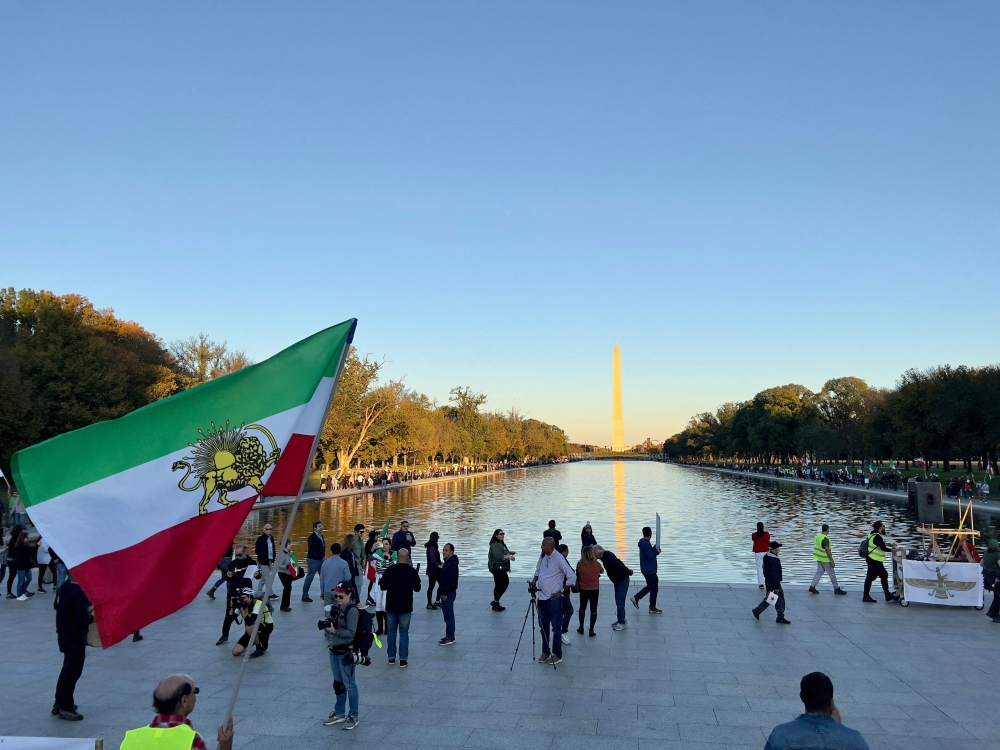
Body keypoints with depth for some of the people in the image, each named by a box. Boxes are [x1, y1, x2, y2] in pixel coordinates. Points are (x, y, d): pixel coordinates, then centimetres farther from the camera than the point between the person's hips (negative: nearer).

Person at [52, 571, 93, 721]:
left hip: (64, 634, 10)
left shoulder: (65, 587, 1)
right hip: (75, 638, -9)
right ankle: (66, 708, 12)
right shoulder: (79, 593, -27)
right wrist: (92, 616, -10)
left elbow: (56, 606, 14)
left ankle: (59, 702, 34)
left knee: (68, 668, 23)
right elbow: (81, 619, -30)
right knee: (73, 671, 3)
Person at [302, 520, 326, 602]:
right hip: (313, 560, -8)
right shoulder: (312, 537, -14)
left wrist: (323, 557, 2)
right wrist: (322, 557, -21)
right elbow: (313, 550, -21)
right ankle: (305, 596, 8)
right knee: (309, 578, 0)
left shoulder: (321, 536, 11)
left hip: (321, 560, 8)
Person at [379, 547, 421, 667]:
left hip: (391, 606, 1)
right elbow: (417, 588, -1)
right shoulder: (412, 572, -9)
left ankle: (391, 657, 19)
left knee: (391, 631, 13)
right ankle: (403, 659, 0)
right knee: (404, 632, 4)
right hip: (405, 607, -1)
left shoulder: (389, 570, -6)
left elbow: (382, 587, 2)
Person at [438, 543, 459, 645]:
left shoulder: (452, 564, -19)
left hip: (448, 593, -10)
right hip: (445, 593, 10)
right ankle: (450, 636, 22)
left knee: (448, 615, -6)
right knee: (448, 614, 15)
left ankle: (450, 637, -1)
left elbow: (451, 581, -23)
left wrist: (445, 593, -21)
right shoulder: (447, 563, 14)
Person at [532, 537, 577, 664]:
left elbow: (572, 576, -16)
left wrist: (561, 592, -13)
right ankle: (545, 652, 27)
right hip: (541, 597, 7)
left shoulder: (558, 559, -17)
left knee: (556, 627, 2)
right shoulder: (542, 557, 6)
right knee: (543, 626, 14)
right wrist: (534, 580, 5)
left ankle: (557, 655, 13)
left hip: (554, 599, -7)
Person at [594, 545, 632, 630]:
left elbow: (620, 567, -27)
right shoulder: (606, 555, 1)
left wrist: (628, 572, -11)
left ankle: (622, 623, 0)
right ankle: (621, 620, 27)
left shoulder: (609, 559, -30)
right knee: (618, 601, 17)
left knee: (619, 602, -8)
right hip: (617, 580, 10)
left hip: (622, 580, -10)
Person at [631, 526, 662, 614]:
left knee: (650, 586, 21)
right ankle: (652, 608, 10)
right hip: (649, 570, -10)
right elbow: (650, 555, -26)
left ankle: (636, 598, 23)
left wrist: (655, 549, 1)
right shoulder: (646, 544, -22)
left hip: (647, 569, 10)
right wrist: (657, 551, -13)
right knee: (654, 589, 0)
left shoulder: (644, 543, 11)